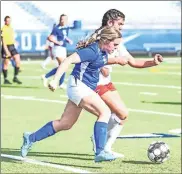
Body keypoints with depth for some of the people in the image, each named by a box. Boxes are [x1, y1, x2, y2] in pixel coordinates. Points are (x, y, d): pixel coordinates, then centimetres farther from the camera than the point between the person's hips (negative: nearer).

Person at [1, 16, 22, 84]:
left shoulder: (11, 28, 11)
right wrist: (6, 50, -23)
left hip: (12, 46, 7)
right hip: (6, 47, -7)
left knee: (18, 61, -5)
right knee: (6, 63, 1)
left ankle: (15, 77, 2)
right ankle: (5, 79, 12)